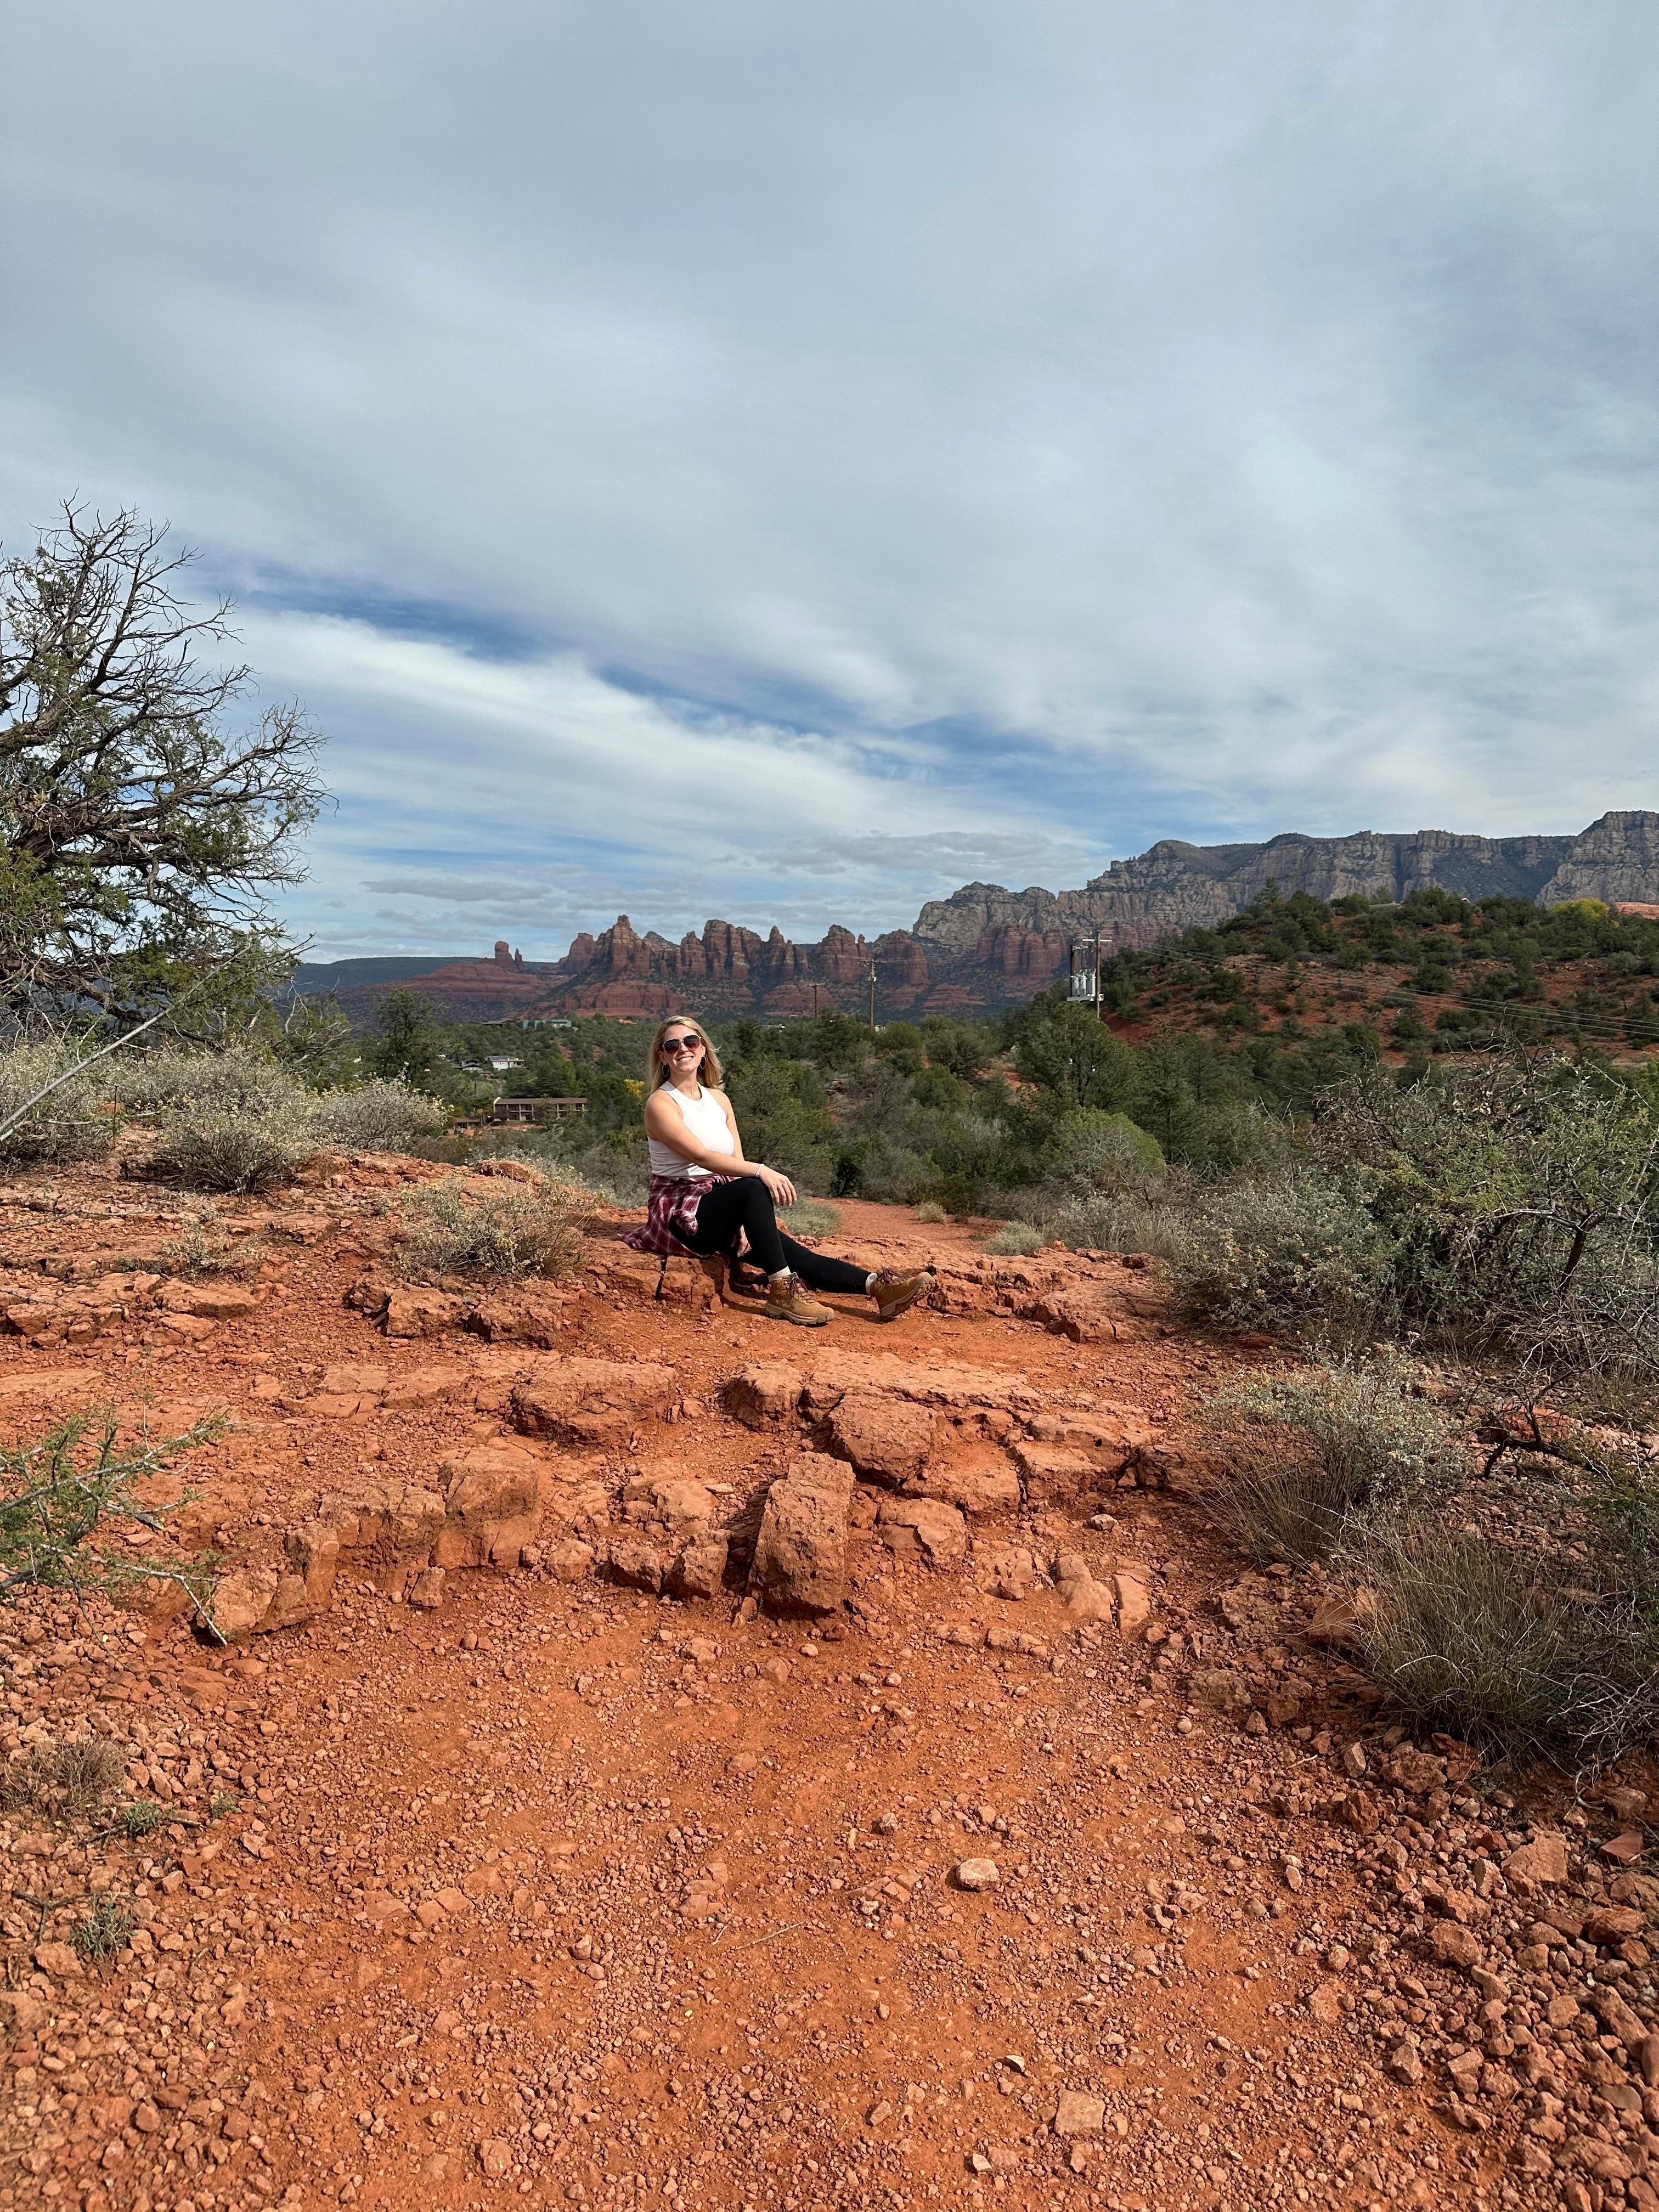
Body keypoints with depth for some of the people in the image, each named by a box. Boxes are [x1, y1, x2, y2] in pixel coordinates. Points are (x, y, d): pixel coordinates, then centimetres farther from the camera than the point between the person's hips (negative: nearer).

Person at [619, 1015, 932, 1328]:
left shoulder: (719, 1099, 12)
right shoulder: (660, 1103, -8)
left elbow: (737, 1164, 6)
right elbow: (701, 1156, -22)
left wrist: (745, 1222, -9)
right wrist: (761, 1171, -33)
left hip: (719, 1208, 6)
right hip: (678, 1215, -6)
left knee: (794, 1254, -14)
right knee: (753, 1189, -33)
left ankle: (878, 1288, -21)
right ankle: (782, 1291, -31)